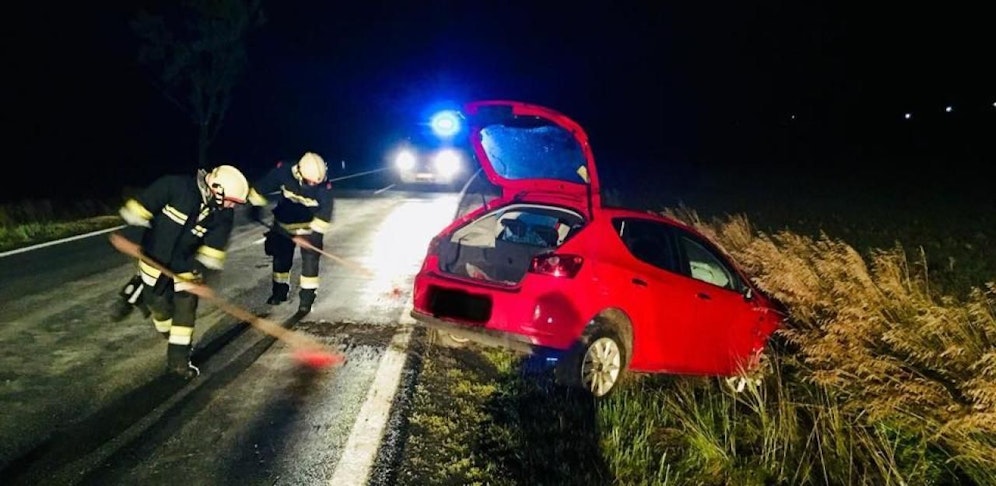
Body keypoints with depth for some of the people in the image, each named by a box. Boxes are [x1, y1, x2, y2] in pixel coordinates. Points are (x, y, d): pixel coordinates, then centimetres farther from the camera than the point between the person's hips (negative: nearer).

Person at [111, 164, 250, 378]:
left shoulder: (223, 215, -17)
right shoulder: (176, 186, -28)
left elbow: (212, 250, -15)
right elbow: (140, 207, -19)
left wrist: (199, 274, -25)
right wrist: (131, 238, -21)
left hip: (185, 264, 3)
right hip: (155, 258, -2)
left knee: (186, 308, -1)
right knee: (160, 305, 6)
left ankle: (178, 358, 11)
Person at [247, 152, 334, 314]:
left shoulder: (323, 186, -29)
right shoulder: (283, 172, -25)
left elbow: (325, 212, -24)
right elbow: (261, 187, -10)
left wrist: (315, 231, -29)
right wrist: (256, 205, -9)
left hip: (310, 226, -2)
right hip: (284, 224, 2)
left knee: (310, 259, -10)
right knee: (280, 257, 12)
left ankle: (307, 296, 3)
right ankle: (280, 291, 32)